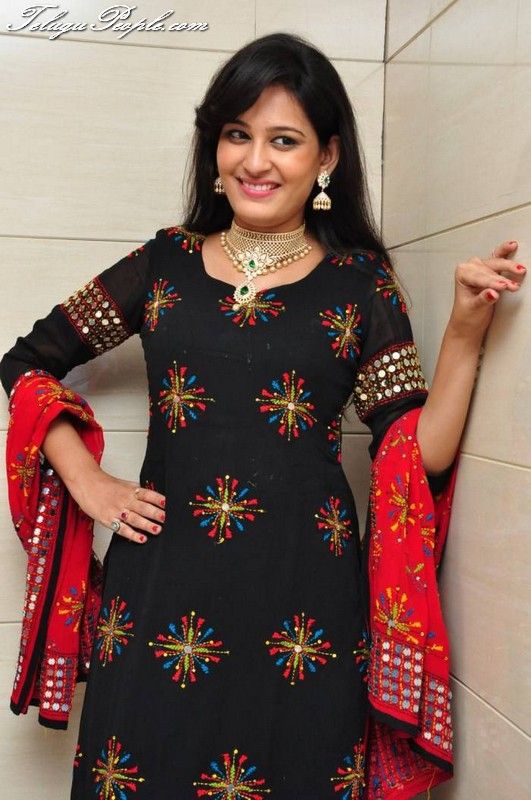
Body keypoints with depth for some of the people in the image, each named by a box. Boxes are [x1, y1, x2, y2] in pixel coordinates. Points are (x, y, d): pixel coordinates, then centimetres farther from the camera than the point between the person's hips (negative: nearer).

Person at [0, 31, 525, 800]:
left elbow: (419, 458, -2)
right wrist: (87, 482, 2)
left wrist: (464, 333, -13)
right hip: (161, 593, 2)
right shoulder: (167, 263, 6)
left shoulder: (360, 282, 2)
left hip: (304, 599, -1)